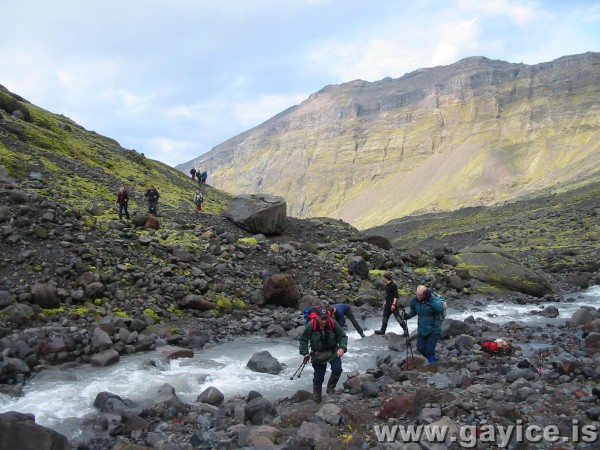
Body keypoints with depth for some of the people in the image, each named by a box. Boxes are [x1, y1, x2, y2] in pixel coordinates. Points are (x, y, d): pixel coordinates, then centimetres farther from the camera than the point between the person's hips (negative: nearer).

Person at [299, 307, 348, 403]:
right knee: (318, 376, 4)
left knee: (337, 369, -20)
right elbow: (303, 339, -7)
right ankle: (316, 394, 32)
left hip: (333, 351, 1)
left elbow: (342, 336, -8)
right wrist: (305, 353, -14)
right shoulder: (310, 325, -21)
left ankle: (330, 387, 7)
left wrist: (342, 348, -25)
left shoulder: (333, 323, -19)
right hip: (318, 354, -1)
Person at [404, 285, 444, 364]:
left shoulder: (433, 299, -23)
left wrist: (430, 299, -50)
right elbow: (413, 311, 10)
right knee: (420, 349, 14)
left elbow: (440, 308, -44)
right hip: (421, 329, 6)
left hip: (433, 330, -6)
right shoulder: (414, 300, -9)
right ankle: (433, 359, 43)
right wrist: (408, 315, -10)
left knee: (429, 350, -3)